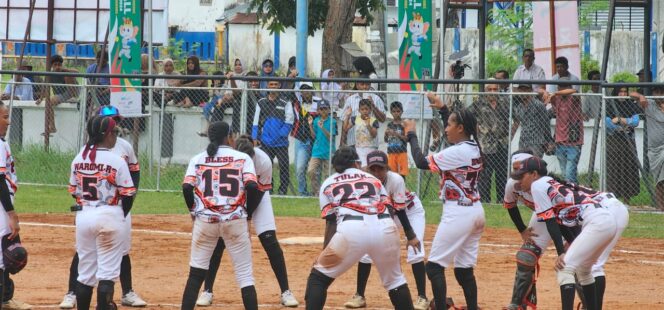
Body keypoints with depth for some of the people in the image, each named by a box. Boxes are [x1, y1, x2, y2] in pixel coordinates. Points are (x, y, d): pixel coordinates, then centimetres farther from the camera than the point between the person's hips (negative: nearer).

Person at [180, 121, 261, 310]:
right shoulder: (242, 158, 3)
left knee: (196, 272, 9)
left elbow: (186, 188, -6)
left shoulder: (198, 159, 7)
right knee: (245, 273, 3)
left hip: (205, 220, 1)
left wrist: (193, 211, 9)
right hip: (235, 220, -1)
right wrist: (248, 213, 4)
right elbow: (252, 187, -10)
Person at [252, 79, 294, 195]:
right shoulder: (261, 102, 10)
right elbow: (256, 122, 12)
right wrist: (255, 137, 3)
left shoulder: (285, 103, 3)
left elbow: (289, 121, -4)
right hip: (266, 142, 2)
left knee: (284, 166, -3)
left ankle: (283, 190, 2)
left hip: (281, 143, -2)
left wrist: (281, 134, -15)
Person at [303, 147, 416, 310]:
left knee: (318, 277, 11)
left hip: (350, 230, -2)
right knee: (395, 279, 23)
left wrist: (325, 253, 18)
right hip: (385, 227, 2)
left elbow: (331, 222, 15)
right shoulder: (372, 179, 31)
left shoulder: (328, 184, 24)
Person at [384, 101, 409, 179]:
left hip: (401, 152, -4)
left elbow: (406, 138, -11)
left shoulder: (403, 124, -4)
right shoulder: (390, 125, 9)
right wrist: (386, 134, -8)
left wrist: (396, 134, -22)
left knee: (402, 174, -5)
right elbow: (386, 140, 13)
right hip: (391, 152, 4)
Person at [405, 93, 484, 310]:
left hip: (458, 213, -9)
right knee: (464, 269, 13)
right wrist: (443, 108, 34)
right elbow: (459, 128, 30)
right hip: (476, 211, 9)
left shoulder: (457, 152, -17)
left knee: (434, 266, -7)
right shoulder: (474, 147, 8)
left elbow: (421, 162, -16)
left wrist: (411, 135, -4)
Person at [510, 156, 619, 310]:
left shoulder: (537, 185, 0)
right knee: (582, 268, 27)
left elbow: (551, 222, -6)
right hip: (608, 222, 10)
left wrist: (561, 253, -8)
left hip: (596, 222, -10)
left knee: (564, 267, -13)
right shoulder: (552, 184, 25)